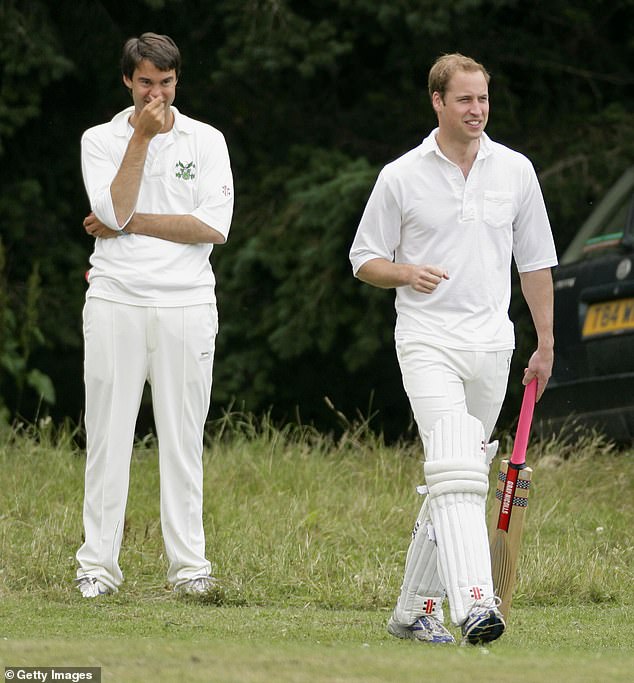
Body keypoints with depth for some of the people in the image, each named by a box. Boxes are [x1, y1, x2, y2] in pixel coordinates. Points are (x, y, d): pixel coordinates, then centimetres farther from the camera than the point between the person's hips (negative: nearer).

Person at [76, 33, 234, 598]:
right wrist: (142, 136, -11)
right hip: (115, 302, 0)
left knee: (183, 439, 1)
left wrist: (128, 223, -8)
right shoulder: (100, 140, 6)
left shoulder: (205, 141, 6)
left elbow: (215, 227, -7)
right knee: (108, 435, -1)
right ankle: (98, 566, 3)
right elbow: (115, 211, -11)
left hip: (186, 303, 0)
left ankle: (189, 564, 5)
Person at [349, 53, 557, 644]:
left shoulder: (515, 171, 9)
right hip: (427, 339, -4)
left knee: (457, 480, 8)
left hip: (491, 344, 4)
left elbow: (536, 262, 16)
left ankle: (415, 607, 19)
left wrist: (545, 344, 13)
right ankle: (474, 603, -34)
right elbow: (364, 260, 8)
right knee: (456, 468, -22)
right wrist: (406, 273, -14)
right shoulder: (401, 176, 1)